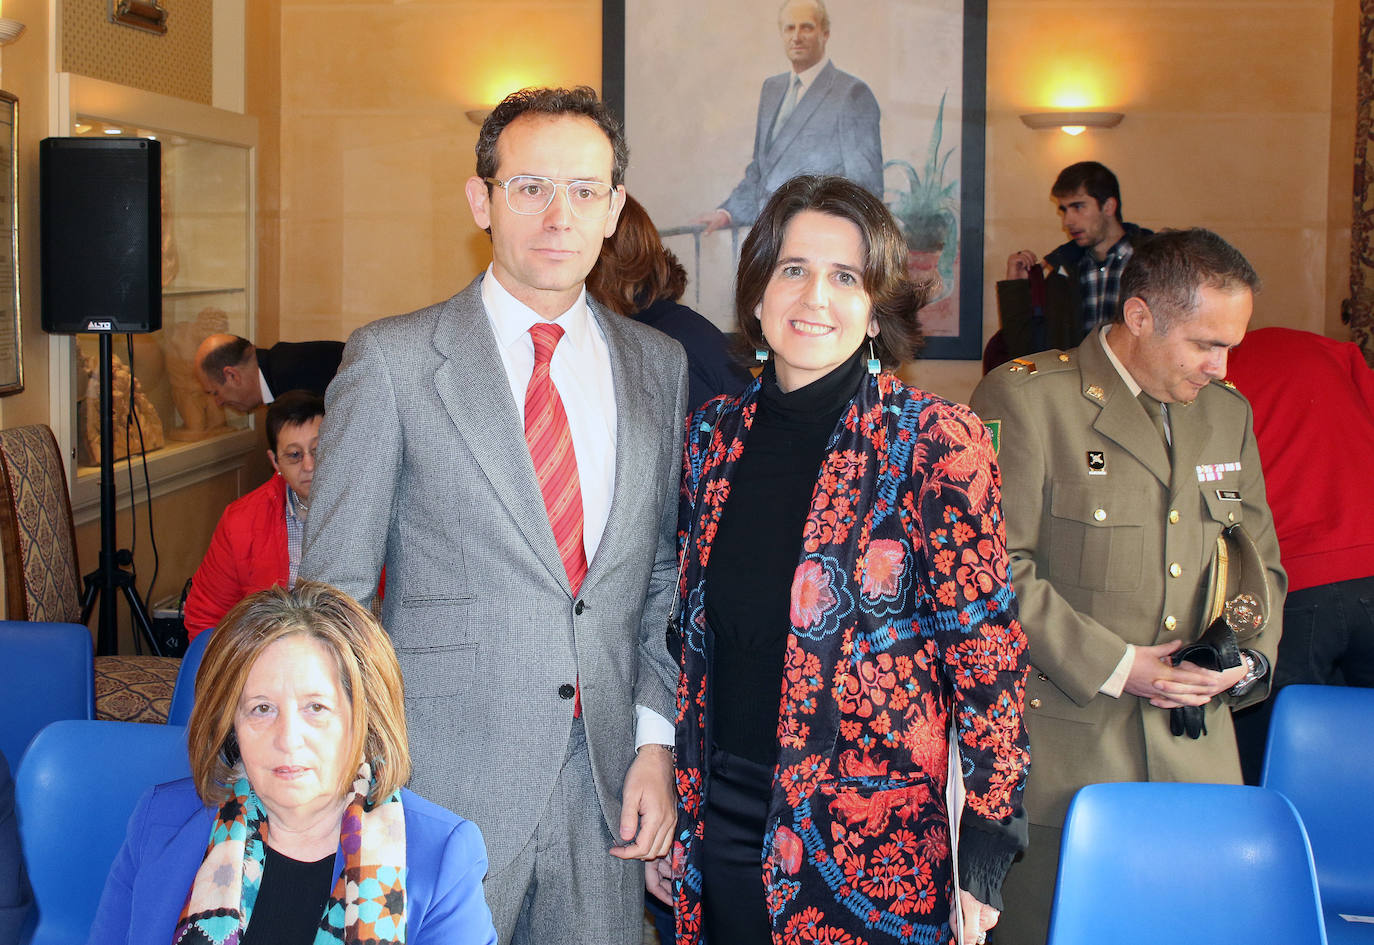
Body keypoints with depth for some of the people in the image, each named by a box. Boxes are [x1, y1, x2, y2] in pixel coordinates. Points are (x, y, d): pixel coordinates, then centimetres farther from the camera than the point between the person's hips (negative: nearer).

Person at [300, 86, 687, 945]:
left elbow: (664, 575, 12)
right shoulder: (393, 361, -5)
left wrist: (656, 743, 3)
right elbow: (334, 590, -3)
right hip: (442, 782, -3)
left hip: (606, 787, 3)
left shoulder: (661, 367, 8)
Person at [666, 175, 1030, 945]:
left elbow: (985, 649, -9)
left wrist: (984, 854, -11)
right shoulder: (716, 434, 4)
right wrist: (671, 802, 13)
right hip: (717, 830, 4)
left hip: (873, 853, -4)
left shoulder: (936, 441, -10)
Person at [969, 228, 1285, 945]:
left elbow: (1259, 560, 21)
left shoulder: (1228, 412, 15)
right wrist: (1112, 665, -14)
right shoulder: (1025, 397, -7)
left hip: (1199, 758, 6)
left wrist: (1250, 654, 1)